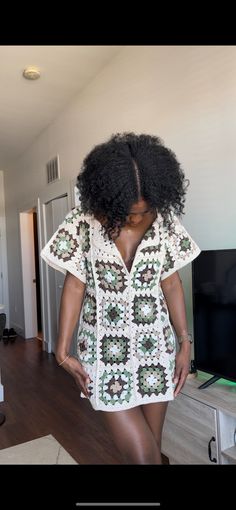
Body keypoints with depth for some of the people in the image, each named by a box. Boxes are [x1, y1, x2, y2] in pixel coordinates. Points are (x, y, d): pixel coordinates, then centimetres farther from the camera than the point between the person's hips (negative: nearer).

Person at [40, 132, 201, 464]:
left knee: (152, 446, 15)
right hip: (106, 349, -2)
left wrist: (185, 343, 0)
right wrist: (63, 351, -6)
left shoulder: (165, 220, -3)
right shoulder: (84, 222, -9)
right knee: (141, 454, -2)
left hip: (157, 346, 3)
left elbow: (171, 283, 2)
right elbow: (74, 285, -5)